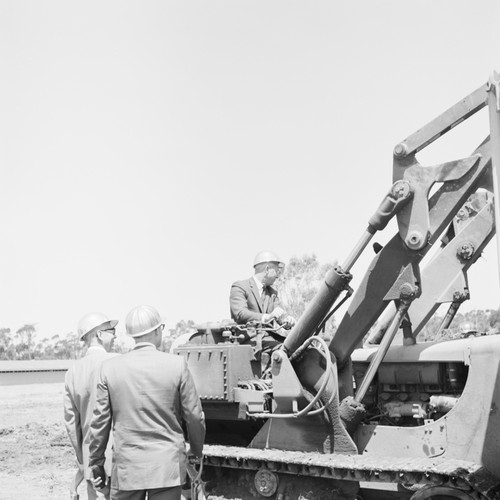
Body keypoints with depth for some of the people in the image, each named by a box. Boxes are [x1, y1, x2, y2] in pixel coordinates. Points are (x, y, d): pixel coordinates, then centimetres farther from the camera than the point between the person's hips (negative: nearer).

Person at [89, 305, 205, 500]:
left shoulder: (109, 368, -3)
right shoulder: (177, 365, -7)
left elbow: (99, 422, 2)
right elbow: (194, 417, -1)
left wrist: (96, 464, 14)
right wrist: (196, 451, 17)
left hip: (126, 469, 1)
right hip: (168, 468, -1)